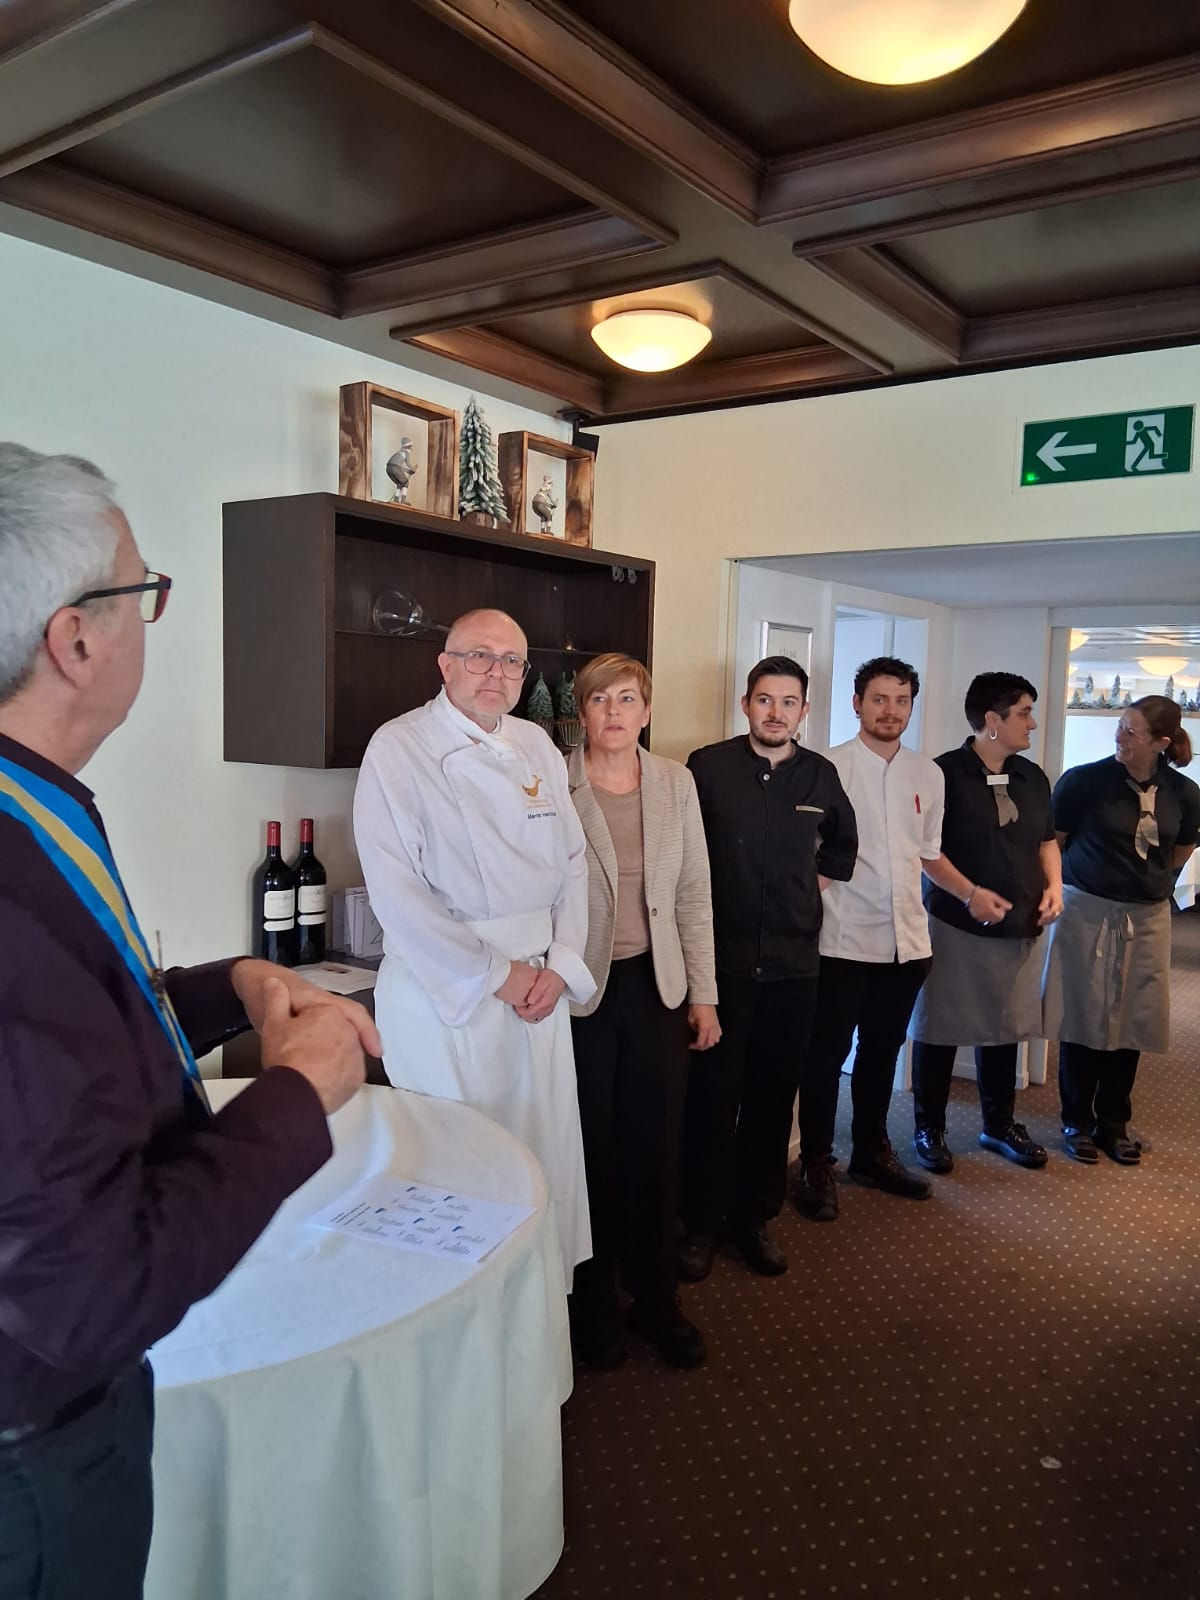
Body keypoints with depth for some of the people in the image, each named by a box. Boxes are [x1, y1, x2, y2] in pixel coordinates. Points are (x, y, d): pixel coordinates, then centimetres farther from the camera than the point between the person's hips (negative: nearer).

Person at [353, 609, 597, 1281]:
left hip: (542, 988, 5)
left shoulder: (537, 747, 11)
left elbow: (573, 861, 11)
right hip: (447, 991, -5)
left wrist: (560, 967, -2)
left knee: (546, 1157, 10)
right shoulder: (399, 748, -7)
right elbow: (397, 891, -14)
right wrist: (495, 974, -12)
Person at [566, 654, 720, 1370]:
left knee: (658, 1147, 9)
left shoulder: (676, 782, 5)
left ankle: (657, 1298, 29)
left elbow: (695, 894, 7)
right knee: (592, 1149, 7)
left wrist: (704, 994, 6)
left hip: (657, 987, 3)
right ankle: (592, 1304, 28)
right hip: (581, 990, -3)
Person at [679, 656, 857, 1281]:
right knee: (713, 1093, 3)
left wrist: (822, 879, 12)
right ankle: (701, 1222, 17)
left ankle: (755, 1215, 26)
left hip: (793, 963, 4)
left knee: (774, 1093, 11)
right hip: (722, 956, -3)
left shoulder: (821, 775, 6)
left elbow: (843, 839, 25)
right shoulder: (708, 767, -6)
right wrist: (698, 905, -1)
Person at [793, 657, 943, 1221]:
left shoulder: (928, 774, 9)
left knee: (881, 1052, 17)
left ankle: (872, 1153, 33)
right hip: (845, 940, -5)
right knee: (827, 1055, 4)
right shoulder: (828, 768, -7)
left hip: (907, 940, 5)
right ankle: (817, 1165, 18)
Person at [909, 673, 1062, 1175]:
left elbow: (1046, 840, 19)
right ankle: (928, 1130, 17)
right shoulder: (945, 772, -11)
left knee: (1004, 1028, 15)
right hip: (955, 925, -6)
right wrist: (970, 893, -22)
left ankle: (1000, 1125, 31)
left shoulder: (1032, 777, 10)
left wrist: (1054, 886, 1)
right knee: (940, 1029, 3)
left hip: (1020, 927, 6)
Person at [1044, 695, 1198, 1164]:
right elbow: (1050, 842, -1)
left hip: (1147, 918, 3)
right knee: (1083, 1020, 4)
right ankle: (1077, 1122, 20)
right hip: (1088, 913, -3)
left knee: (1131, 1022, 9)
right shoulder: (1085, 781, -12)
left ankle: (1114, 1123, 25)